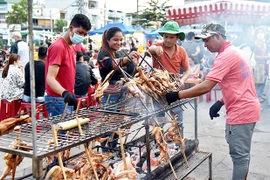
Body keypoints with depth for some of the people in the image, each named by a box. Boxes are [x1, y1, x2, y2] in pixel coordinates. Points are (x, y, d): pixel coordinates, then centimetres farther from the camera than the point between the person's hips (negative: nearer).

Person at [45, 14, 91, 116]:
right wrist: (65, 93, -39)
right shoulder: (58, 47, -15)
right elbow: (50, 78, -23)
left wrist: (71, 95, 17)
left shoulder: (72, 47, 13)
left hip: (67, 99, 9)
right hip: (57, 100, -9)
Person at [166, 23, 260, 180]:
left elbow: (206, 87, -25)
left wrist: (177, 95, -22)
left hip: (241, 112, -10)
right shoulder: (235, 51, 13)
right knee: (242, 154, 19)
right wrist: (221, 102, 10)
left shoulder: (226, 55, -18)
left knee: (239, 156, 0)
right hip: (247, 109, 10)